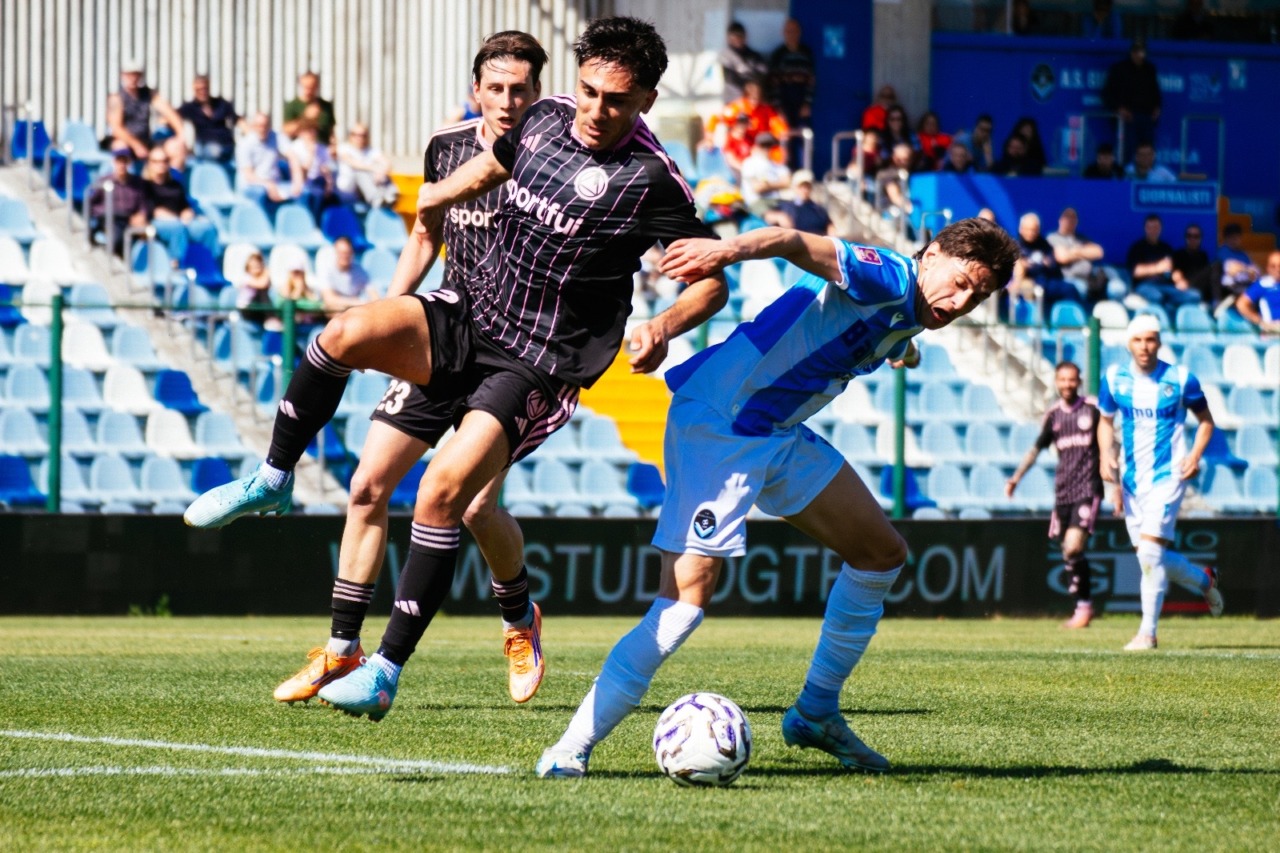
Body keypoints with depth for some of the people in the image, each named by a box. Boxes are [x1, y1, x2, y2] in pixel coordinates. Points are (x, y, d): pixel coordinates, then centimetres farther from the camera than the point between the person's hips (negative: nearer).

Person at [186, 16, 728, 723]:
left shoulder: (650, 180, -14)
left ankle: (386, 671, -15)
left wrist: (664, 327, -29)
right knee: (346, 333, -22)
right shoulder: (545, 119, 3)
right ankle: (272, 482, -1)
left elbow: (713, 282, -13)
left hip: (536, 370, -5)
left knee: (444, 489, -23)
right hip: (467, 318, 5)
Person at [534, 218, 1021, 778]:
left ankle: (816, 712, 25)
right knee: (688, 592, -19)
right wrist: (731, 249, -56)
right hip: (714, 422, -10)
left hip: (780, 436, 10)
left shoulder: (905, 323, 11)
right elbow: (799, 246, -38)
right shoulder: (889, 279, -19)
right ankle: (572, 747, -16)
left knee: (882, 552, 14)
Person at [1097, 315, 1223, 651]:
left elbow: (1205, 419, 6)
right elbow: (1105, 420, 16)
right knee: (1150, 557, 7)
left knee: (1150, 547, -17)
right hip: (1132, 479, 5)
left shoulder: (1180, 378, -5)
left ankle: (1147, 631, -10)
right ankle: (1204, 580, 36)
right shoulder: (1114, 378, 3)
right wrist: (1106, 454, -2)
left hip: (1168, 475, -5)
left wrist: (1196, 453, -10)